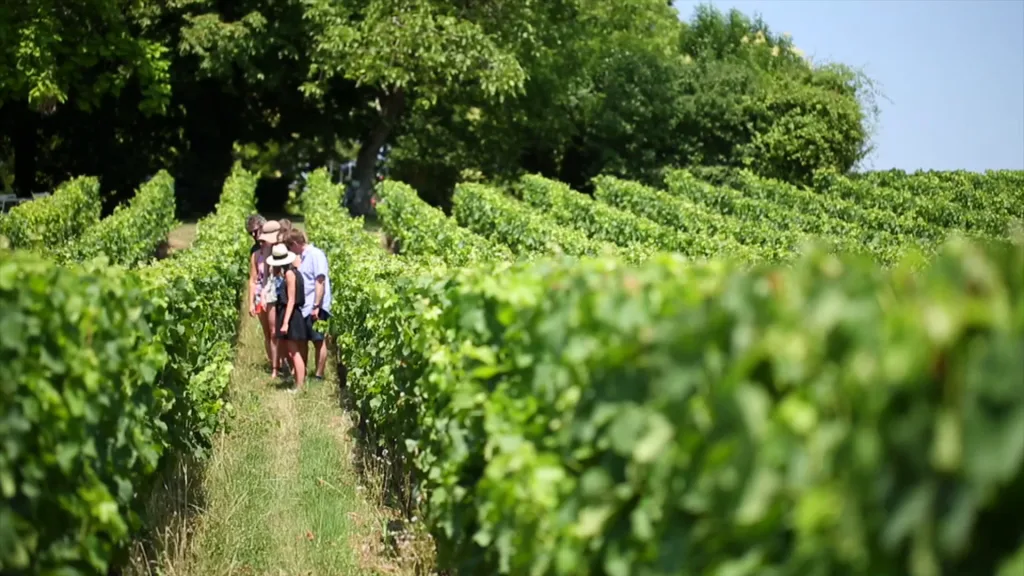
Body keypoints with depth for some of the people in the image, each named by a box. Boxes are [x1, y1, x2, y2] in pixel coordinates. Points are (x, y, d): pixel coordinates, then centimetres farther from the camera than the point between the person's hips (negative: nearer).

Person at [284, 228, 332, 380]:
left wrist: (316, 306, -20)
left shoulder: (316, 254, -11)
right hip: (304, 307, 9)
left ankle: (318, 375, 4)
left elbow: (320, 281, -16)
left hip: (315, 307, -9)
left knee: (319, 341, -1)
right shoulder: (302, 256, 14)